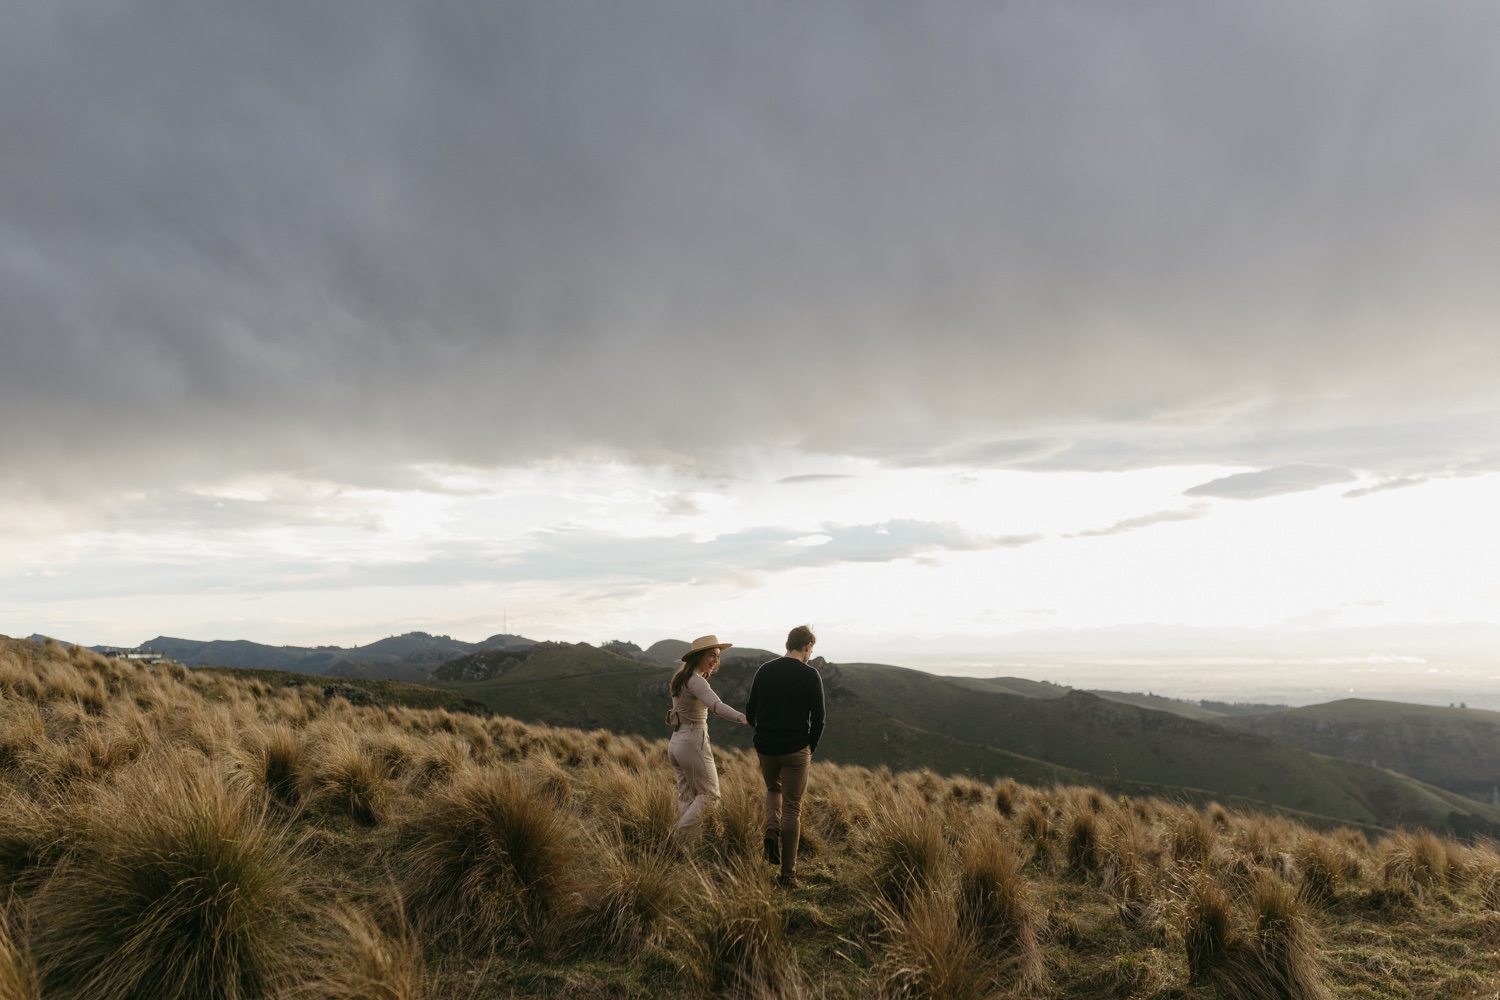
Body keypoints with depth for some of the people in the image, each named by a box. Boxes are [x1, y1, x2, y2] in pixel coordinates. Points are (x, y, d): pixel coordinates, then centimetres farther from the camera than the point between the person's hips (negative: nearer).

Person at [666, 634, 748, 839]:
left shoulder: (681, 677, 11)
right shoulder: (695, 680, -18)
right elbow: (716, 705, -37)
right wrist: (741, 717, -52)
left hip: (676, 742, 9)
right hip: (693, 742, -9)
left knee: (687, 797, 12)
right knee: (709, 794, 0)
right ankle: (679, 836, -6)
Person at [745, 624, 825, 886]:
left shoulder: (764, 670, 2)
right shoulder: (810, 674, -8)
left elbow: (750, 710, 6)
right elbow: (818, 717, -7)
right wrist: (811, 746, 8)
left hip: (765, 747, 3)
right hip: (796, 749, -3)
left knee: (773, 789, 29)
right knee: (792, 808, 6)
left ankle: (772, 830, 2)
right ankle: (788, 872, 7)